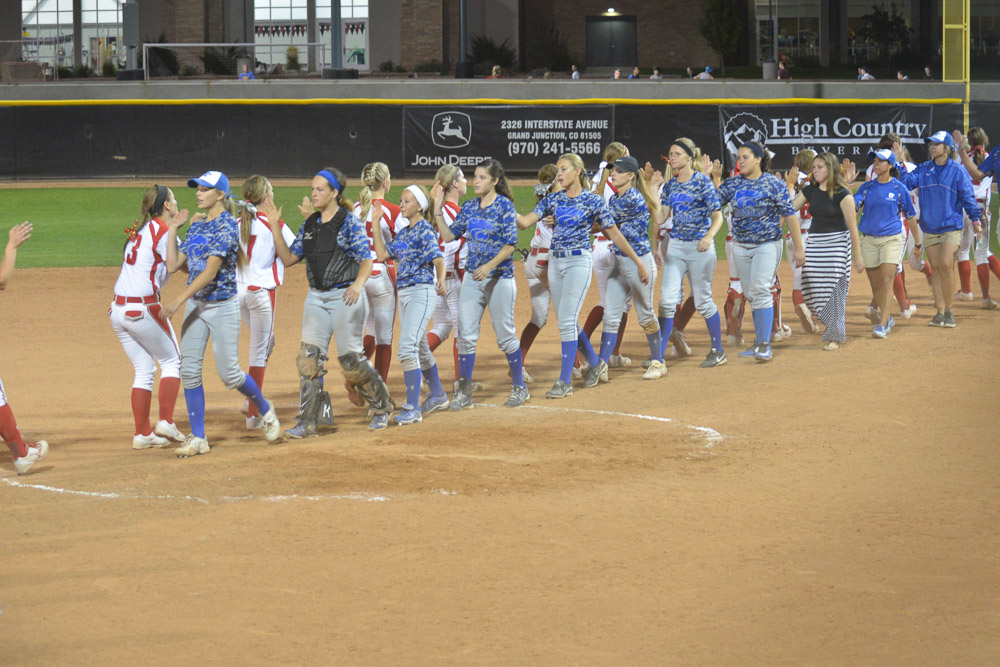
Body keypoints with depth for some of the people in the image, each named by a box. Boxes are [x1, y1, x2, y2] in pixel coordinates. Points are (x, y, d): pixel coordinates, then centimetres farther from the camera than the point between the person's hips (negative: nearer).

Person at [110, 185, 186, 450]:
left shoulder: (141, 230, 15)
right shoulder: (164, 232, -7)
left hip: (118, 310, 7)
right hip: (144, 309, -7)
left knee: (144, 371, 13)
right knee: (171, 361, 10)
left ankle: (142, 434, 9)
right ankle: (166, 422, -1)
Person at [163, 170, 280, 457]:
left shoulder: (227, 225, -13)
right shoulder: (196, 226, 11)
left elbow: (211, 271, -22)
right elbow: (173, 265, 10)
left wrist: (180, 299, -27)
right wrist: (172, 230, 8)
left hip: (223, 305, -7)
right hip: (195, 304, 7)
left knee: (229, 374, -3)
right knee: (189, 370, -1)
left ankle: (265, 409, 26)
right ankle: (198, 438, 5)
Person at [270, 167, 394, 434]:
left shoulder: (350, 222, -7)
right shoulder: (310, 224, 12)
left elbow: (367, 260, -11)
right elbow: (288, 258, 12)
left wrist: (358, 284, -29)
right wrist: (275, 228, 2)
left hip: (344, 296, -6)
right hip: (316, 297, 6)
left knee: (350, 359, -3)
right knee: (309, 357, -4)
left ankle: (381, 406, 20)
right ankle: (307, 422, -3)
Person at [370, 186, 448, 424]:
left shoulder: (425, 230, -9)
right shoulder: (403, 233, 16)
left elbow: (438, 259, -17)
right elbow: (382, 255, 13)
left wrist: (440, 280, -28)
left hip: (421, 291, -9)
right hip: (404, 294, 9)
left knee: (407, 347, -18)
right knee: (420, 349, 20)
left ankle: (412, 409, -20)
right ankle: (438, 396, 36)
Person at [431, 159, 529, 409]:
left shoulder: (504, 206, -7)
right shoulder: (469, 207, 9)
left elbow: (510, 244, -12)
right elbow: (448, 235, 11)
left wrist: (490, 265, -25)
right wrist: (438, 207, 3)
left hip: (500, 278, -5)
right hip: (472, 276, 5)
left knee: (505, 335, 2)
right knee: (466, 335, 1)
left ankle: (519, 387, 18)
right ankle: (464, 392, 6)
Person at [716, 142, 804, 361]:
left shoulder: (773, 184, -6)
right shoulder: (733, 183, 6)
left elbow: (790, 215, -5)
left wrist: (798, 248, -5)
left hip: (767, 244, -5)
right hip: (740, 246, 5)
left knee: (760, 290, -16)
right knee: (751, 294, 10)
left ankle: (764, 345, -15)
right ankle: (760, 341, 21)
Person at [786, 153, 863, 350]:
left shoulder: (842, 194, -10)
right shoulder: (810, 191, 8)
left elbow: (852, 226, -9)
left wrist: (857, 256, -10)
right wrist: (789, 185, 0)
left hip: (837, 243, -6)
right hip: (814, 243, 6)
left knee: (834, 290, -4)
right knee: (812, 290, 2)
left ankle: (835, 336, 6)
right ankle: (834, 325, 24)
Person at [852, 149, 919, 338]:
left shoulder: (899, 188, -1)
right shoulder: (867, 187, 6)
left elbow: (910, 216, 6)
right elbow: (853, 207, -5)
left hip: (891, 238, -4)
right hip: (868, 239, 4)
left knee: (887, 281, -13)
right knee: (875, 284, 9)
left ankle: (882, 324, -16)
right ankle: (887, 318, 28)